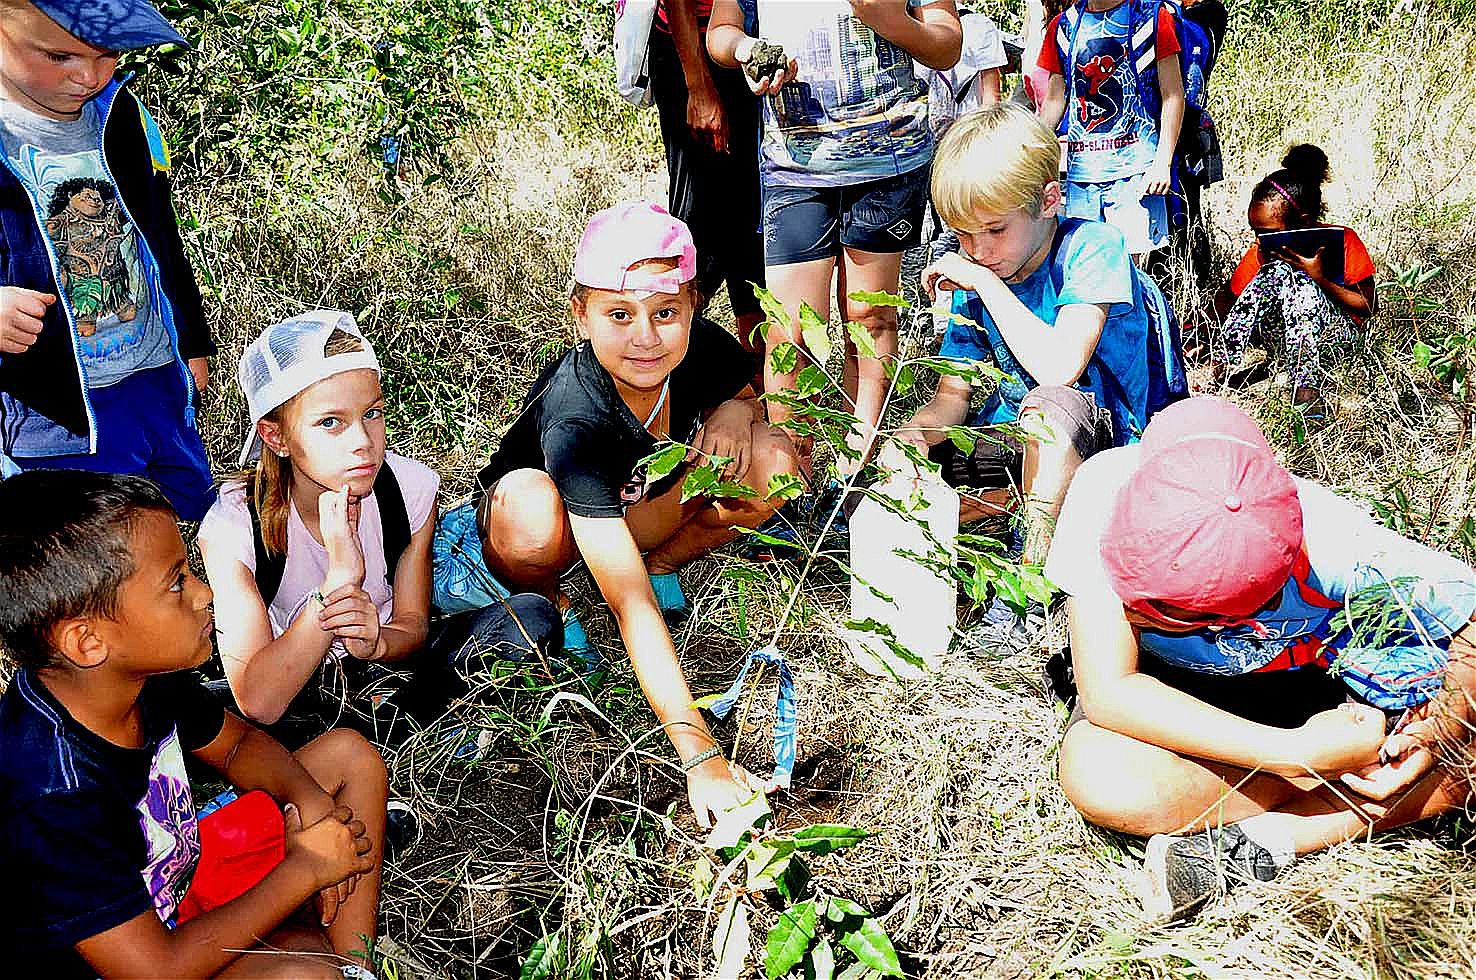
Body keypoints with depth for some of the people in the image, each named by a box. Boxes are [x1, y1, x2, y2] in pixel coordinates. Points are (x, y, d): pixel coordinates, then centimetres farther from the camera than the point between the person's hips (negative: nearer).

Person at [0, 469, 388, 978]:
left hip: (179, 875, 9)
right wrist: (303, 868, -23)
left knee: (350, 754, 5)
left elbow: (239, 744, 9)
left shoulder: (143, 676, -11)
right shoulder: (51, 795, -35)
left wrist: (307, 796, -13)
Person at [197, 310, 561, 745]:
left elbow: (413, 625, -5)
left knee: (531, 619, -17)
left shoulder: (411, 487, -16)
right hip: (291, 689, -2)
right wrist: (339, 578, -41)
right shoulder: (233, 524, -25)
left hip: (387, 665, 3)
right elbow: (259, 704, -31)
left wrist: (375, 643, -31)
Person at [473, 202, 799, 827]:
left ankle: (664, 560, 1)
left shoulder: (701, 347, -25)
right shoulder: (574, 419, -41)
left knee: (774, 462, -22)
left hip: (647, 506, 4)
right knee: (533, 513, -41)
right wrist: (699, 752, -53)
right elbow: (633, 607, -46)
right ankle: (541, 593, -5)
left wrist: (736, 410, -23)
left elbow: (749, 393, 4)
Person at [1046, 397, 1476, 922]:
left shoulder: (1335, 552, -35)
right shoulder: (1106, 491, -36)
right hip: (1173, 688, 0)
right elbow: (1107, 692, -35)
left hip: (1312, 676, 1)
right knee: (1103, 781, -33)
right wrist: (1297, 754, -37)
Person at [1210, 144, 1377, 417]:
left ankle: (1305, 387, -48)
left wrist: (1320, 279, -24)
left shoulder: (1344, 241, -11)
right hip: (1281, 329, 3)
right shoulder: (1261, 252, -3)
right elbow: (1228, 298, 1)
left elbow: (1369, 306, -10)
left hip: (1335, 331, -3)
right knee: (1274, 272, -27)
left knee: (1289, 276, -32)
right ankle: (1219, 364, -34)